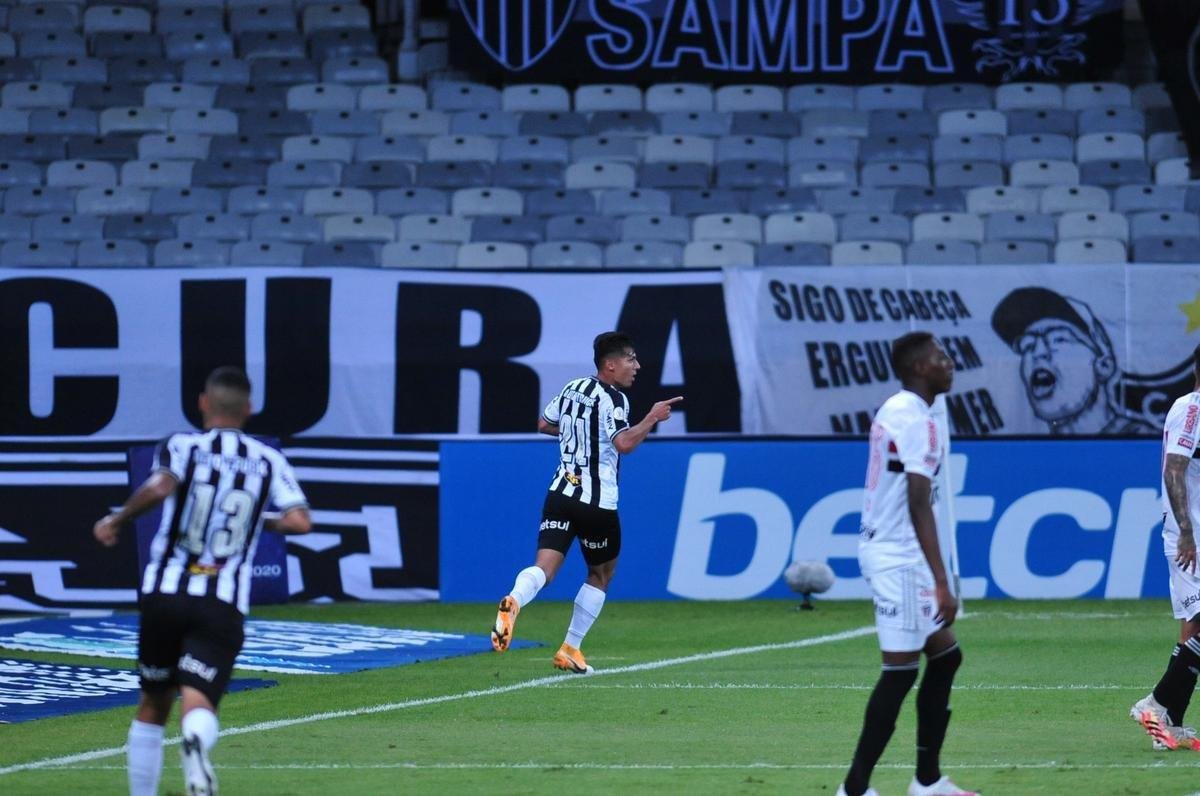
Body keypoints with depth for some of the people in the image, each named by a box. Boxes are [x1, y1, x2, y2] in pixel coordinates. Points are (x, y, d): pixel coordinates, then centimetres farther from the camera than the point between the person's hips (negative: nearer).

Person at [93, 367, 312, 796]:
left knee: (152, 706, 18)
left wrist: (117, 519, -5)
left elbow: (160, 487, -20)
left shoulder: (181, 446, 2)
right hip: (224, 606, 0)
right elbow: (299, 521, -2)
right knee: (198, 703, -11)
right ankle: (196, 742, -47)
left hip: (164, 594, 0)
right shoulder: (269, 461, 9)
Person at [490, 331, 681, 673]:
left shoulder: (573, 388, 11)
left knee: (544, 567, -7)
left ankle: (514, 601, -40)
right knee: (601, 574, 16)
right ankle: (570, 650, 17)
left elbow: (544, 424, 25)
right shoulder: (612, 399, -11)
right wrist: (652, 418, -14)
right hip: (597, 503, -5)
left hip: (561, 492, 5)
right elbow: (624, 443, -26)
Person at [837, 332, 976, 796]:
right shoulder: (916, 421, -18)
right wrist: (941, 584, -27)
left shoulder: (897, 410, 13)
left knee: (945, 656, 15)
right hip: (899, 559, -10)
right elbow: (919, 507, -24)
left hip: (886, 548, 10)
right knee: (901, 670, -7)